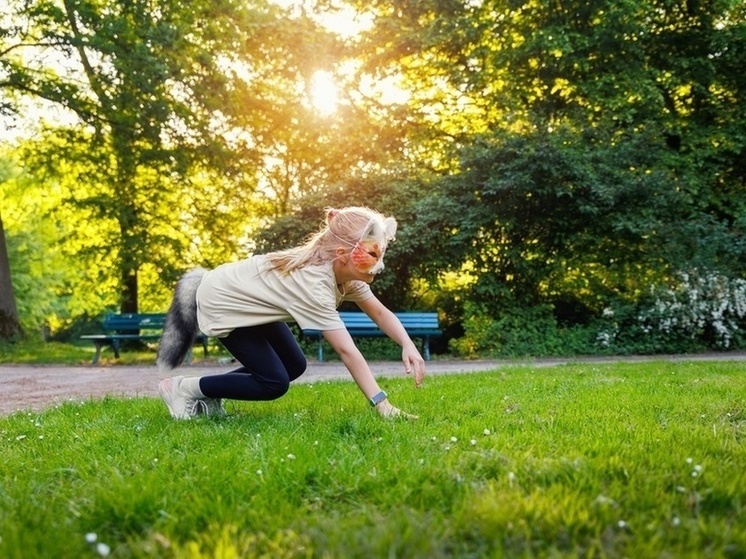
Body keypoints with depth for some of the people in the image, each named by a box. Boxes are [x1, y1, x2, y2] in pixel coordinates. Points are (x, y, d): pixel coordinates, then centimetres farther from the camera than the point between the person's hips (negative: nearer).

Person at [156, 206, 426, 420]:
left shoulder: (346, 271, -13)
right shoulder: (313, 283, -37)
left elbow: (380, 312, -6)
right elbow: (347, 351, -41)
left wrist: (408, 345, -24)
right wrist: (383, 405, -42)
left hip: (247, 296, 9)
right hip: (221, 302, -9)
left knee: (294, 366, 7)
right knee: (274, 383, -11)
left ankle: (208, 395, 16)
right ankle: (182, 388, 0)